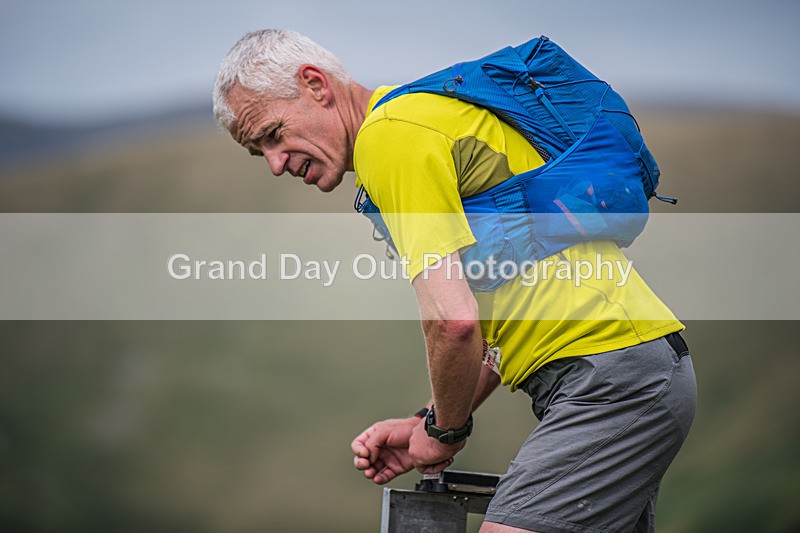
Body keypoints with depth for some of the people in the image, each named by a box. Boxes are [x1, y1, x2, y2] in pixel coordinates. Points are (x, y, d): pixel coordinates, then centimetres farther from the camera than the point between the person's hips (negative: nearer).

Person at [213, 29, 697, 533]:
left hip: (608, 375, -11)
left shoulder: (388, 133, -11)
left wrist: (445, 429, -3)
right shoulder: (416, 118, 22)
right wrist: (427, 426, 14)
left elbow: (454, 320, -20)